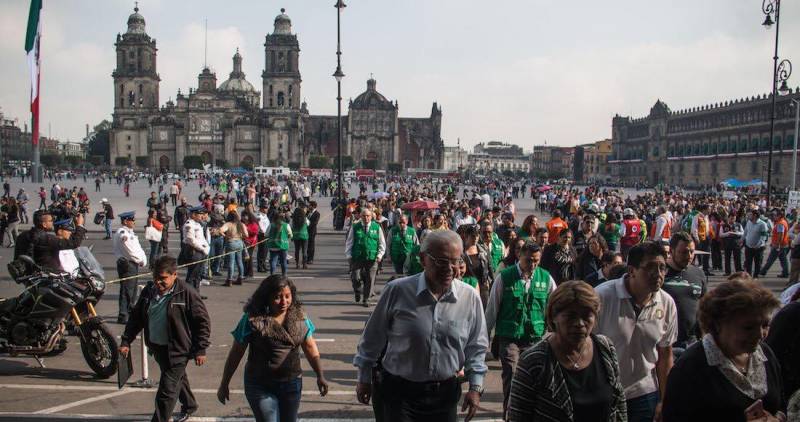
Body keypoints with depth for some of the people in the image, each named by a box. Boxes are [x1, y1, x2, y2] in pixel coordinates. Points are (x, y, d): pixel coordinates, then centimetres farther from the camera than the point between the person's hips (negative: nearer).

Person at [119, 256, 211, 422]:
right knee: (178, 379, 27)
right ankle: (189, 405, 50)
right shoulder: (149, 291, -1)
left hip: (177, 351, -7)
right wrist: (126, 341, 5)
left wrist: (200, 350, -14)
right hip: (157, 347, 7)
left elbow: (203, 322, -14)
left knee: (166, 391, -5)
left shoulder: (187, 294, -19)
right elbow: (136, 317, 10)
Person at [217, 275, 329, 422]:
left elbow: (309, 346, 6)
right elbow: (236, 353, -7)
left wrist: (320, 376, 0)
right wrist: (224, 384, -2)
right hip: (260, 386, -4)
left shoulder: (299, 317, -2)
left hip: (292, 384, 4)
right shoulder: (252, 320, -13)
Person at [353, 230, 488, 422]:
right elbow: (372, 338, 0)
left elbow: (476, 347, 8)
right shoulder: (397, 290, -12)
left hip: (446, 393, 3)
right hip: (400, 392, -2)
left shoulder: (470, 298, -4)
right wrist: (364, 379, 7)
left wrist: (475, 387, 3)